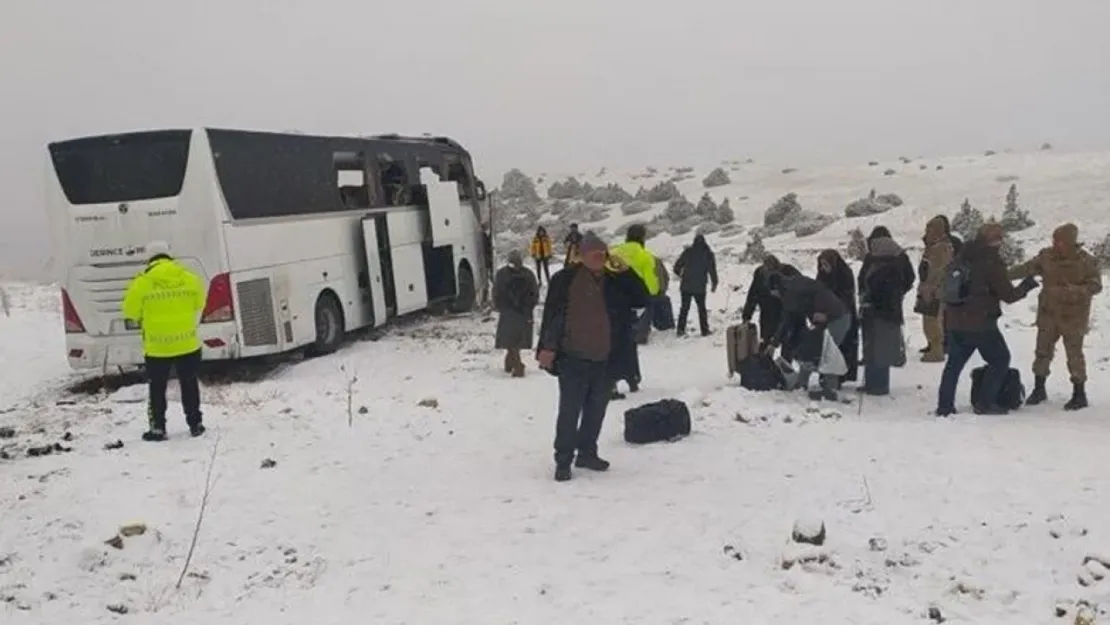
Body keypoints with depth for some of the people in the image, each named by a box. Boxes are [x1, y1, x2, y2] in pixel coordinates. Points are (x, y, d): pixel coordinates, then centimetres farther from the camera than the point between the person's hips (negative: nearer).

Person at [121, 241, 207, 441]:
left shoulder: (142, 282, -10)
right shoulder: (191, 278, -2)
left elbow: (131, 311, 2)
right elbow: (198, 307, 13)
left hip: (157, 347, -2)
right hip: (188, 343, 2)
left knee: (157, 388, 12)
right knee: (189, 385, 16)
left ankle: (158, 428, 14)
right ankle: (195, 424, 22)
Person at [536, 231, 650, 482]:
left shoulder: (615, 281, 8)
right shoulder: (566, 279, -6)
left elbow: (643, 300, 3)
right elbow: (552, 314, -8)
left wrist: (627, 273, -6)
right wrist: (547, 347, -14)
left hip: (605, 360, 5)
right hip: (574, 359, -5)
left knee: (596, 410, 14)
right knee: (570, 410, -4)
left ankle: (587, 452, 28)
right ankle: (563, 460, 5)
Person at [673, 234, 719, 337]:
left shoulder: (688, 252, -1)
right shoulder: (708, 254, -2)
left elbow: (677, 266, 2)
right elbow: (712, 271, -2)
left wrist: (680, 274, 23)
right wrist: (714, 284, 10)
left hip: (686, 286, 1)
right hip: (700, 287, -1)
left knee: (684, 307, 11)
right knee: (701, 308, 12)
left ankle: (681, 329, 6)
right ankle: (704, 330, 11)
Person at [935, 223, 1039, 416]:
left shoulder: (963, 257, 7)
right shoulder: (992, 263, -14)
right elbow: (1009, 295, -10)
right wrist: (1026, 286, 6)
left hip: (956, 321, 7)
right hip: (981, 323, -6)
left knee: (955, 362, 14)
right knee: (1000, 359, 10)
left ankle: (944, 405, 10)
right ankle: (986, 403, 6)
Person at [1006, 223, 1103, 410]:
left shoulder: (1086, 261, -14)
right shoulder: (1047, 256, -5)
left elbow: (1096, 286, -12)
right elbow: (1026, 269, -1)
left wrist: (1074, 291, -29)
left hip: (1073, 317, -4)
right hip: (1048, 314, 4)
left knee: (1074, 354, 3)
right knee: (1043, 352, 11)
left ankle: (1079, 394, 17)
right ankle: (1039, 389, 25)